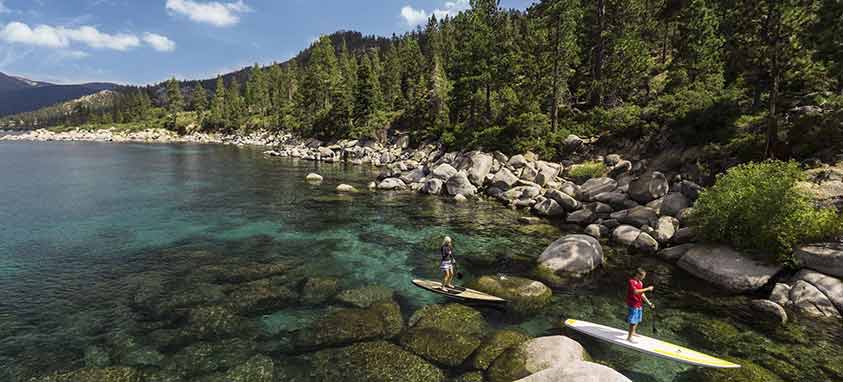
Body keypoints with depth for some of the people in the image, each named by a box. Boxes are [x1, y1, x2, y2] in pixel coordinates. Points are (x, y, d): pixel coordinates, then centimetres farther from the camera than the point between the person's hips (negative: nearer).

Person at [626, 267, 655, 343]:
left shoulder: (640, 282, 9)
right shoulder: (631, 282, -18)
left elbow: (642, 294, 15)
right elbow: (635, 292, -33)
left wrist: (649, 303, 13)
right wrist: (647, 289, -29)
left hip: (639, 304, 9)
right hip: (633, 305, -9)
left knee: (637, 320, 21)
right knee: (633, 321, -5)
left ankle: (633, 332, 39)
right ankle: (629, 337, 3)